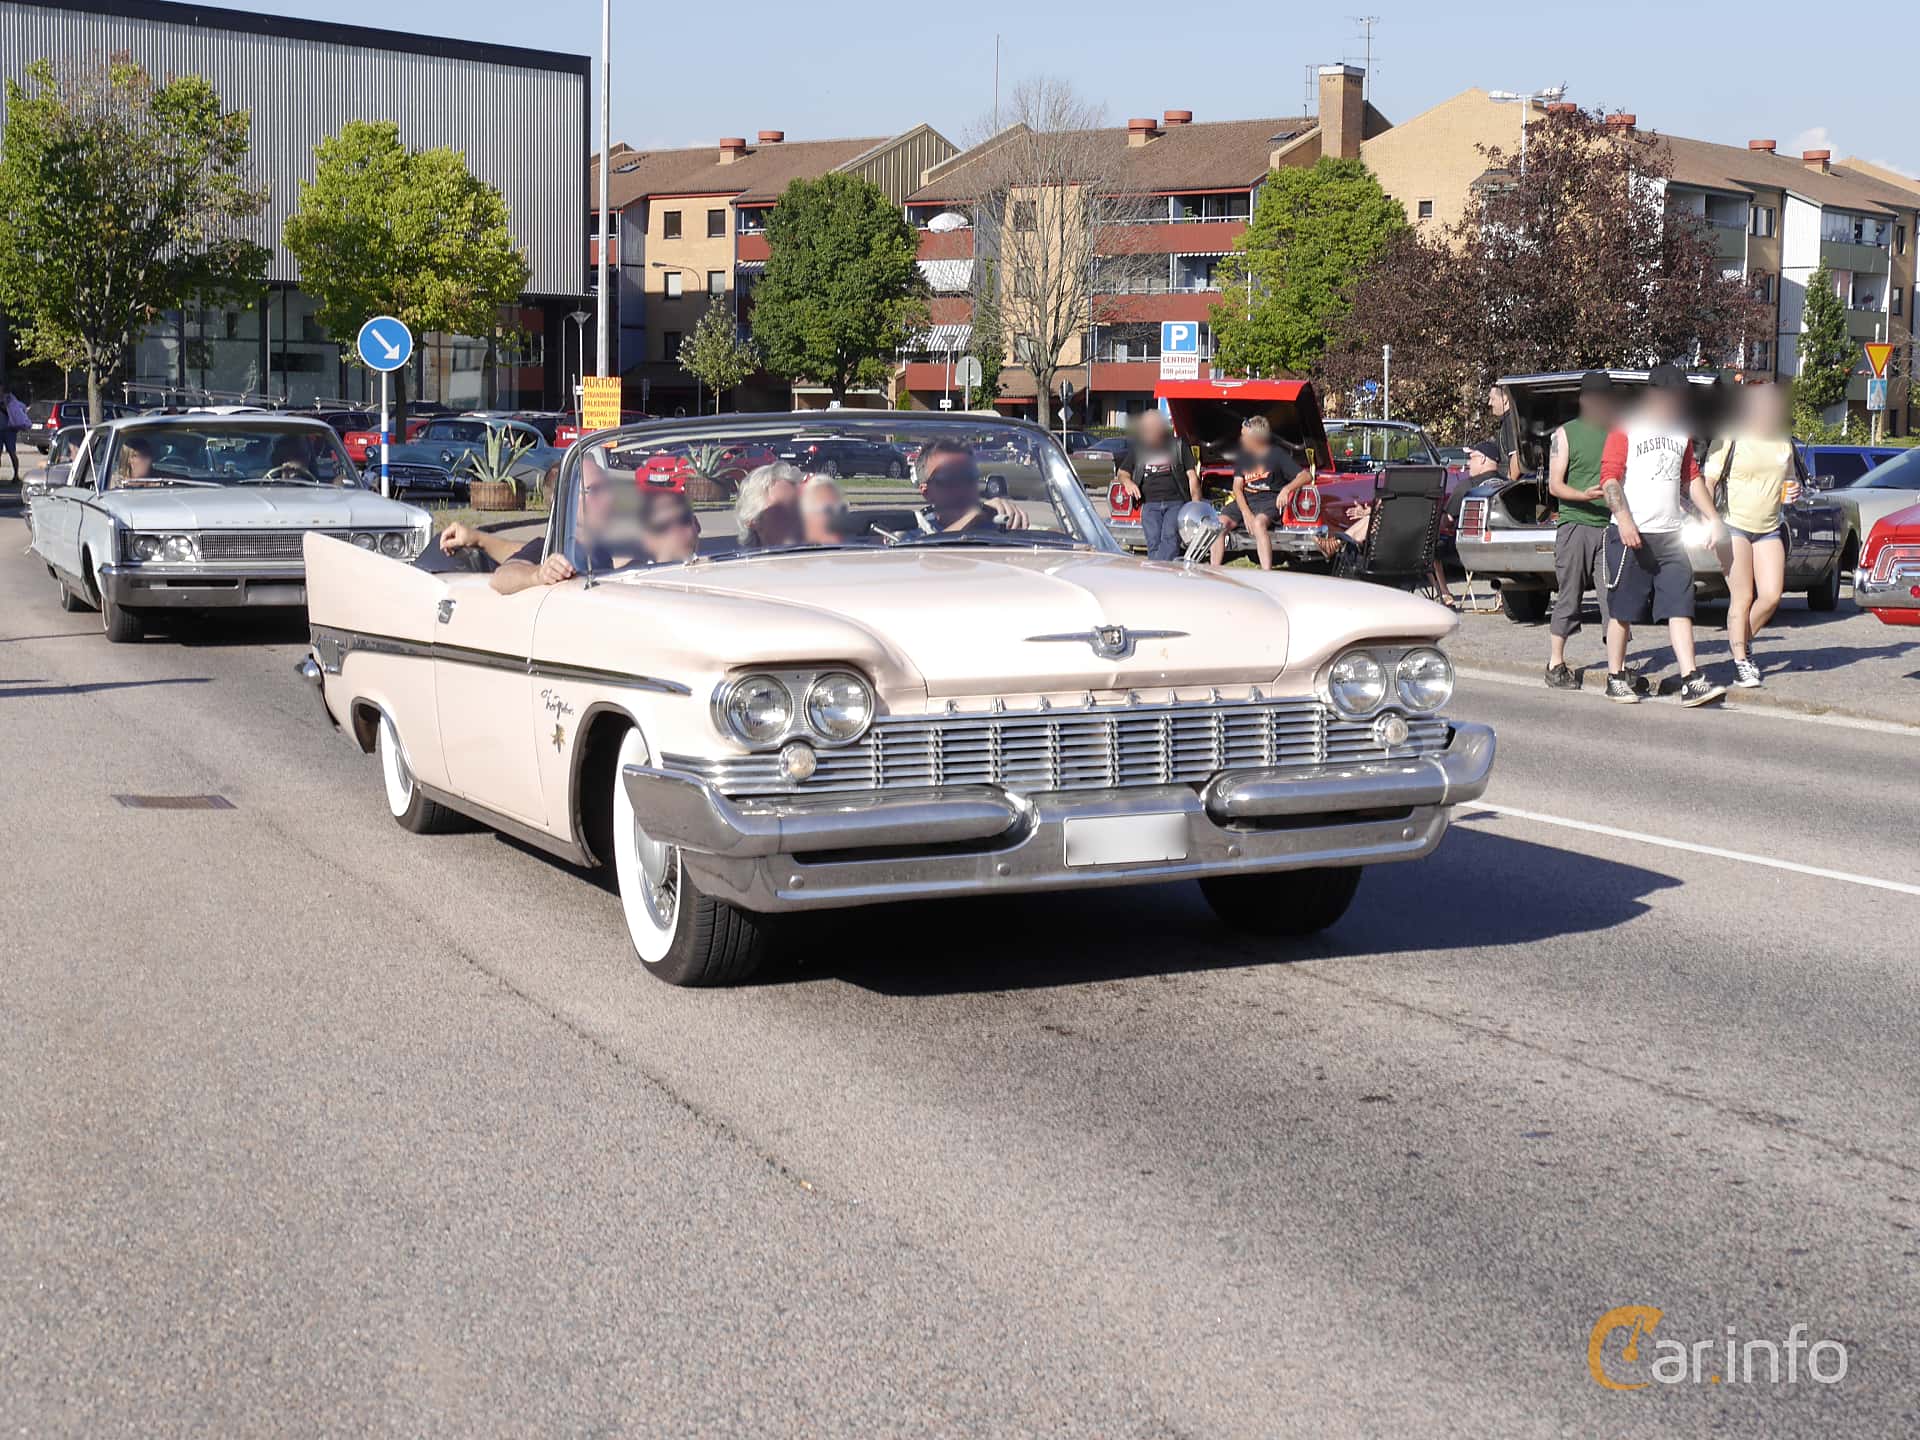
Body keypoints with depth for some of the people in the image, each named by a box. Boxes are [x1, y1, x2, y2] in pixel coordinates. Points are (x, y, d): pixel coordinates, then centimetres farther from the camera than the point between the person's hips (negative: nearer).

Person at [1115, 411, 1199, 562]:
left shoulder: (1178, 445, 11)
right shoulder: (1138, 448, 17)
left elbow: (1192, 475, 9)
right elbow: (1121, 472, 22)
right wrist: (1127, 481, -4)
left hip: (1176, 501, -3)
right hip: (1150, 504, 3)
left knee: (1170, 539, -21)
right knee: (1153, 543, -9)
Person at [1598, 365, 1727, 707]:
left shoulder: (1681, 432, 18)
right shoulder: (1626, 427, -3)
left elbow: (1692, 479, 25)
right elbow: (1609, 476, -11)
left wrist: (1714, 519, 17)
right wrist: (1624, 520, -22)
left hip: (1671, 534, 5)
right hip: (1631, 535, -5)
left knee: (1680, 608, -3)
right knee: (1623, 611, 2)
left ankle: (1691, 683, -8)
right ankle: (1616, 678, 15)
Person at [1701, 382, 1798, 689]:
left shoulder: (1783, 442, 11)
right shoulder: (1729, 440, -4)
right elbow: (1708, 482, -5)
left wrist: (1790, 492, 0)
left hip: (1768, 528, 5)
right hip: (1733, 526, -5)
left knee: (1771, 596, -4)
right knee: (1742, 599, -6)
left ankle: (1743, 641, 20)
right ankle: (1741, 663, 1)